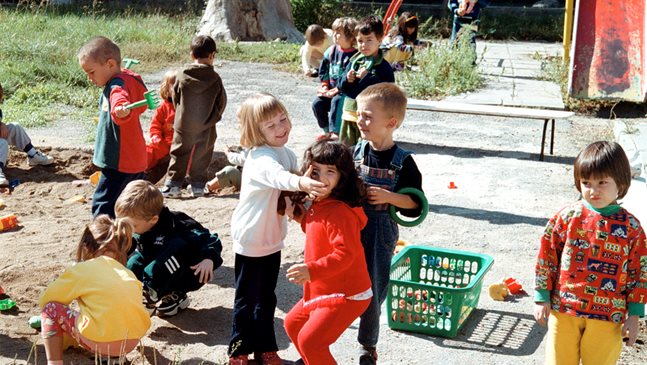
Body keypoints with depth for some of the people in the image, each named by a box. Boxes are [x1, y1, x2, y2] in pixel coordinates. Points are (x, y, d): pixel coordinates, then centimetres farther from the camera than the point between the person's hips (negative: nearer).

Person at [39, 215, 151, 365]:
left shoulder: (81, 269, 7)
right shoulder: (127, 273, 20)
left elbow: (46, 300, 11)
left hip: (102, 343, -6)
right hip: (133, 341, 6)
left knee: (50, 308, 12)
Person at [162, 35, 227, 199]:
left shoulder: (182, 76, -8)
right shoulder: (215, 79, -10)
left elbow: (175, 99, 3)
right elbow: (222, 103, -2)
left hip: (183, 125, 1)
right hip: (206, 128, 0)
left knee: (179, 155, 10)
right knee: (201, 157, 11)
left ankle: (173, 185, 9)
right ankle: (198, 186, 15)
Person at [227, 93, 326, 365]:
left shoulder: (286, 153, 1)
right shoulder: (261, 158, -26)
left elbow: (300, 174, 11)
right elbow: (278, 176, -46)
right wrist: (302, 183, -66)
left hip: (273, 238, 7)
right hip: (251, 240, -7)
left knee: (267, 297, 18)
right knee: (247, 299, 7)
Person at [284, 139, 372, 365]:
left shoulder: (339, 212, -26)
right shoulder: (318, 205, 5)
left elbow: (345, 253, -31)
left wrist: (312, 270, -36)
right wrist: (298, 216, 7)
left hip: (345, 296, -10)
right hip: (322, 291, 11)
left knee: (309, 339, -16)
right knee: (293, 324, 23)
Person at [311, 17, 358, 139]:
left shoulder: (354, 55, -15)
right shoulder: (331, 51, 5)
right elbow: (323, 71, 13)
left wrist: (337, 90, -18)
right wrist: (325, 87, 3)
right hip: (330, 90, 6)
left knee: (336, 101, -31)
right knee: (317, 104, -8)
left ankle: (335, 132, -23)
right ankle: (327, 130, 8)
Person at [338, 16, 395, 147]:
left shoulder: (383, 66, -8)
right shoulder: (354, 61, 10)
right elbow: (342, 87, 16)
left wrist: (367, 77, -21)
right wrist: (347, 79, -7)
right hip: (349, 115, 6)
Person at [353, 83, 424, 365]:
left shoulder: (402, 162, -10)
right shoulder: (355, 152, -1)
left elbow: (416, 204, -8)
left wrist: (388, 196, -21)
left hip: (380, 235, -3)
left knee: (371, 293, 9)